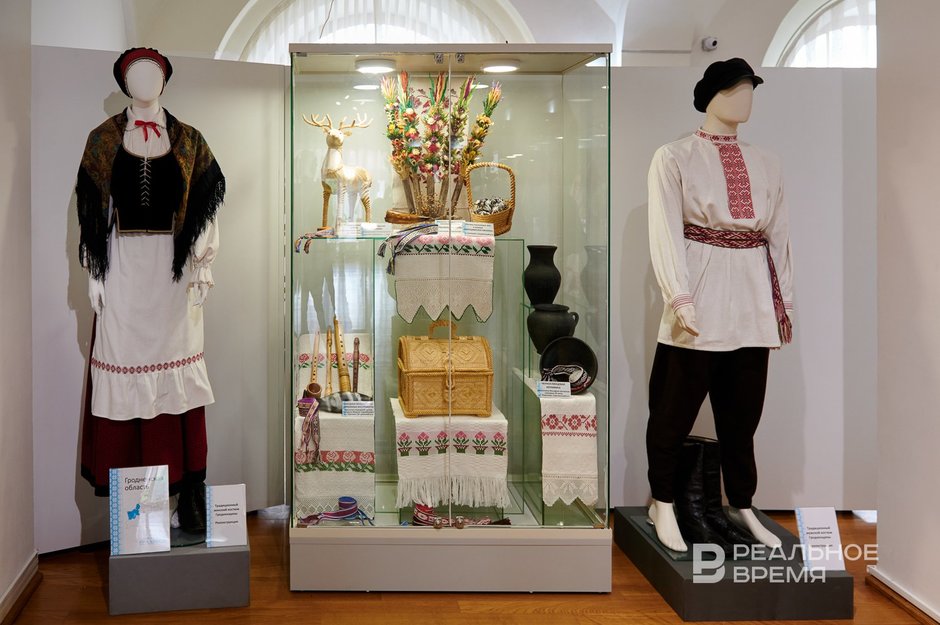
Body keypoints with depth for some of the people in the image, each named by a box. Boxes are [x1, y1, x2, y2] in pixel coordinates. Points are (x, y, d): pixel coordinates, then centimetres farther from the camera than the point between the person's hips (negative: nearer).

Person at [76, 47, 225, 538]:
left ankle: (190, 489, 1)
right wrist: (95, 274, 0)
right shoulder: (104, 140, 7)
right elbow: (91, 212, 5)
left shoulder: (187, 141, 7)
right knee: (124, 368, -1)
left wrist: (201, 270, -2)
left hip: (172, 267, 0)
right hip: (122, 264, 0)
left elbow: (205, 206, 5)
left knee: (178, 370, -1)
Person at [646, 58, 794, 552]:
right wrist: (680, 298, -17)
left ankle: (740, 505, 23)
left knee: (743, 411, 10)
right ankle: (663, 505, 17)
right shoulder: (674, 157, 0)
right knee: (676, 409, 2)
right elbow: (665, 231, -8)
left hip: (752, 302, 4)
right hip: (700, 297, -4)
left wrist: (785, 302, 12)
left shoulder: (765, 164, 14)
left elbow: (779, 235, 15)